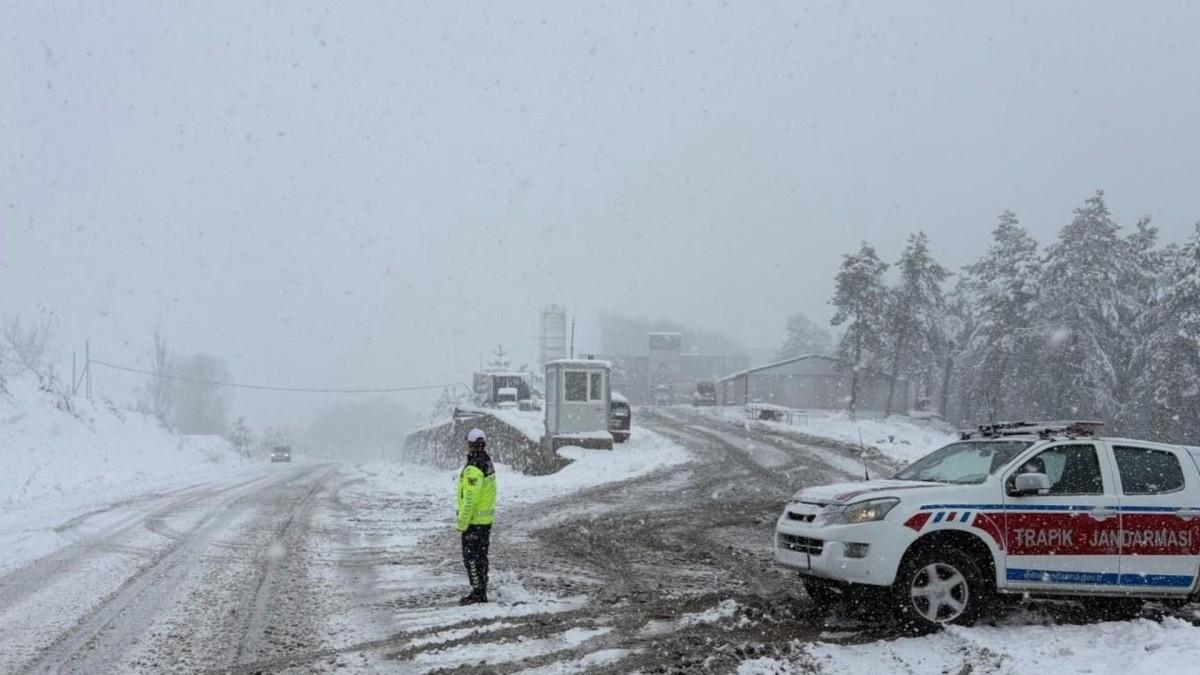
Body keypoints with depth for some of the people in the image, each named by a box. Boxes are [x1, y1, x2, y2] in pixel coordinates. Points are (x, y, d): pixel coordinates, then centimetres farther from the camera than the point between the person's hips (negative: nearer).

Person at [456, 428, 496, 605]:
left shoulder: (473, 469, -22)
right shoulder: (488, 464, 6)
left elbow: (470, 499, -24)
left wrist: (462, 522, -18)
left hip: (474, 520, -9)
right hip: (487, 518, 9)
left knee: (471, 557, 0)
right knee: (481, 556, 15)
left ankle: (478, 593, 3)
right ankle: (481, 592, 22)